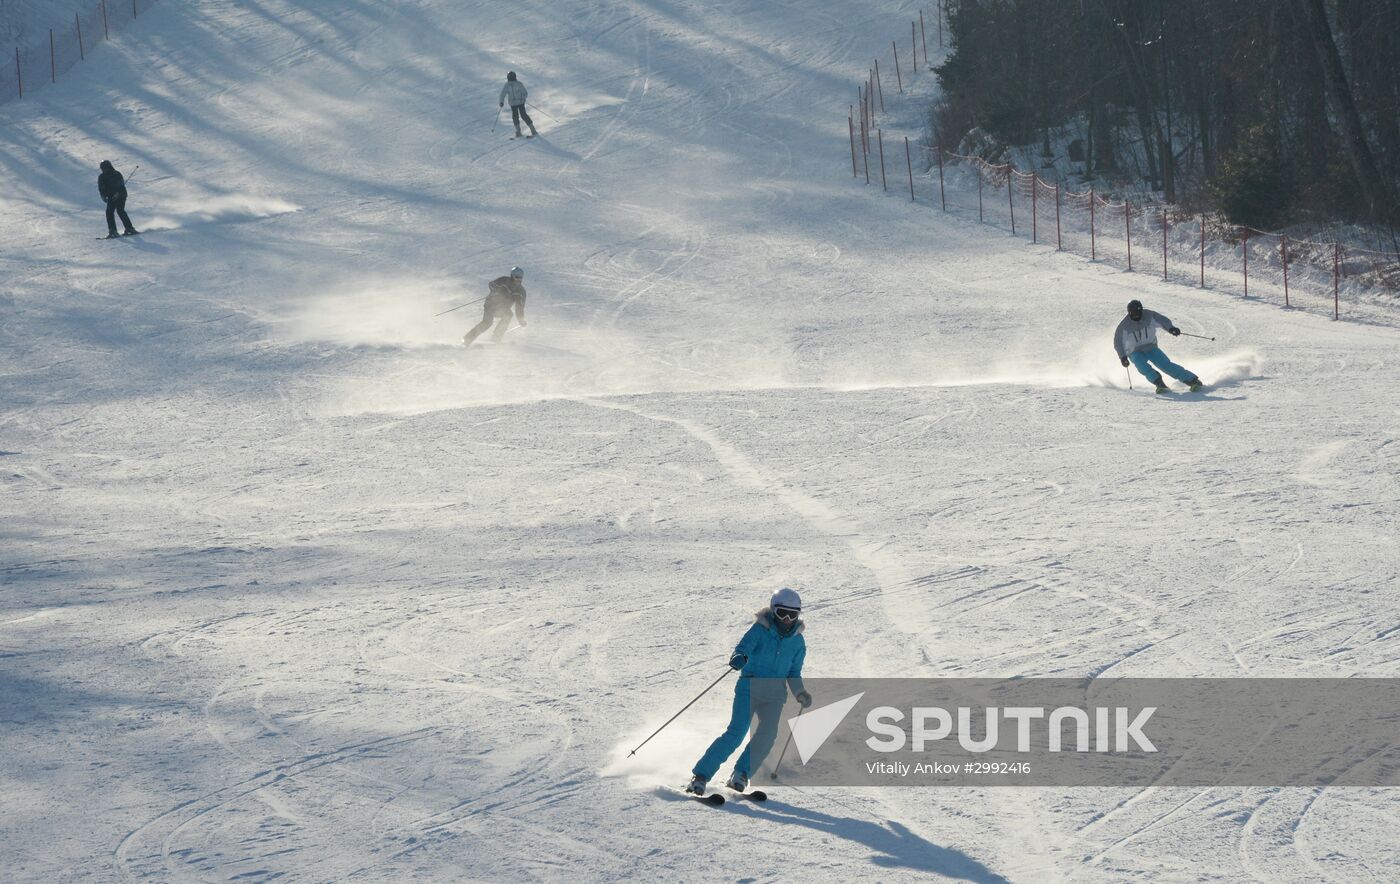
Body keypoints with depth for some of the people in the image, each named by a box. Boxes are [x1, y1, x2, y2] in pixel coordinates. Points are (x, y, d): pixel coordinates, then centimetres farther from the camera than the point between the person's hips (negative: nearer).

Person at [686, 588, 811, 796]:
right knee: (736, 734, -18)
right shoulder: (760, 629, -3)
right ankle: (700, 775, -15)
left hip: (775, 694, 4)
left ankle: (740, 774, -9)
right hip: (750, 687, -4)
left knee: (767, 735, -21)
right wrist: (739, 657, -44)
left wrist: (800, 693, 2)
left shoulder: (797, 641, 10)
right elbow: (745, 646, -21)